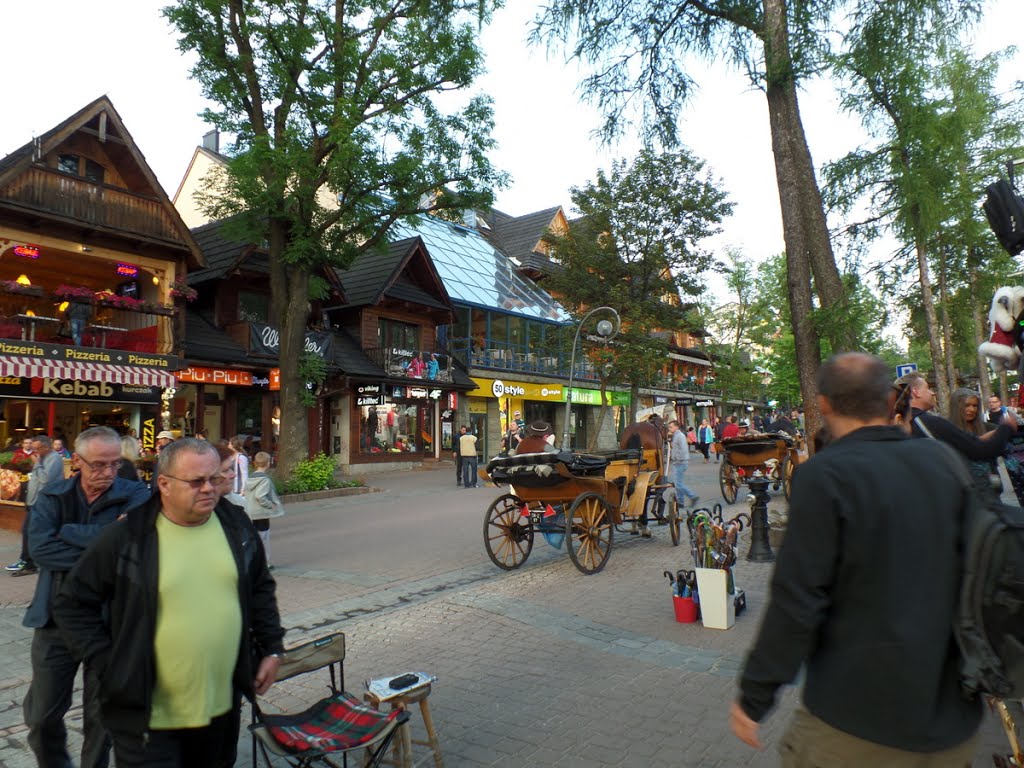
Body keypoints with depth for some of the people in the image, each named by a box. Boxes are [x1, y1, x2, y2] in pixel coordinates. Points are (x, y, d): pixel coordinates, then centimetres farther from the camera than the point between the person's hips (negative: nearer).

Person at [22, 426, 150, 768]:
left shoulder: (135, 495, -9)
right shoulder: (52, 496, -1)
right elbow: (39, 547, -16)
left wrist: (66, 531, -16)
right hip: (56, 619, 2)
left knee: (101, 714, 14)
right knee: (41, 714, 15)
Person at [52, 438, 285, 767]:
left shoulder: (236, 525, -1)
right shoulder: (127, 536, -12)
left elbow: (261, 589, 11)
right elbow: (72, 603, -3)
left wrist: (271, 648, 8)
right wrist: (110, 663, -8)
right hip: (148, 717, -3)